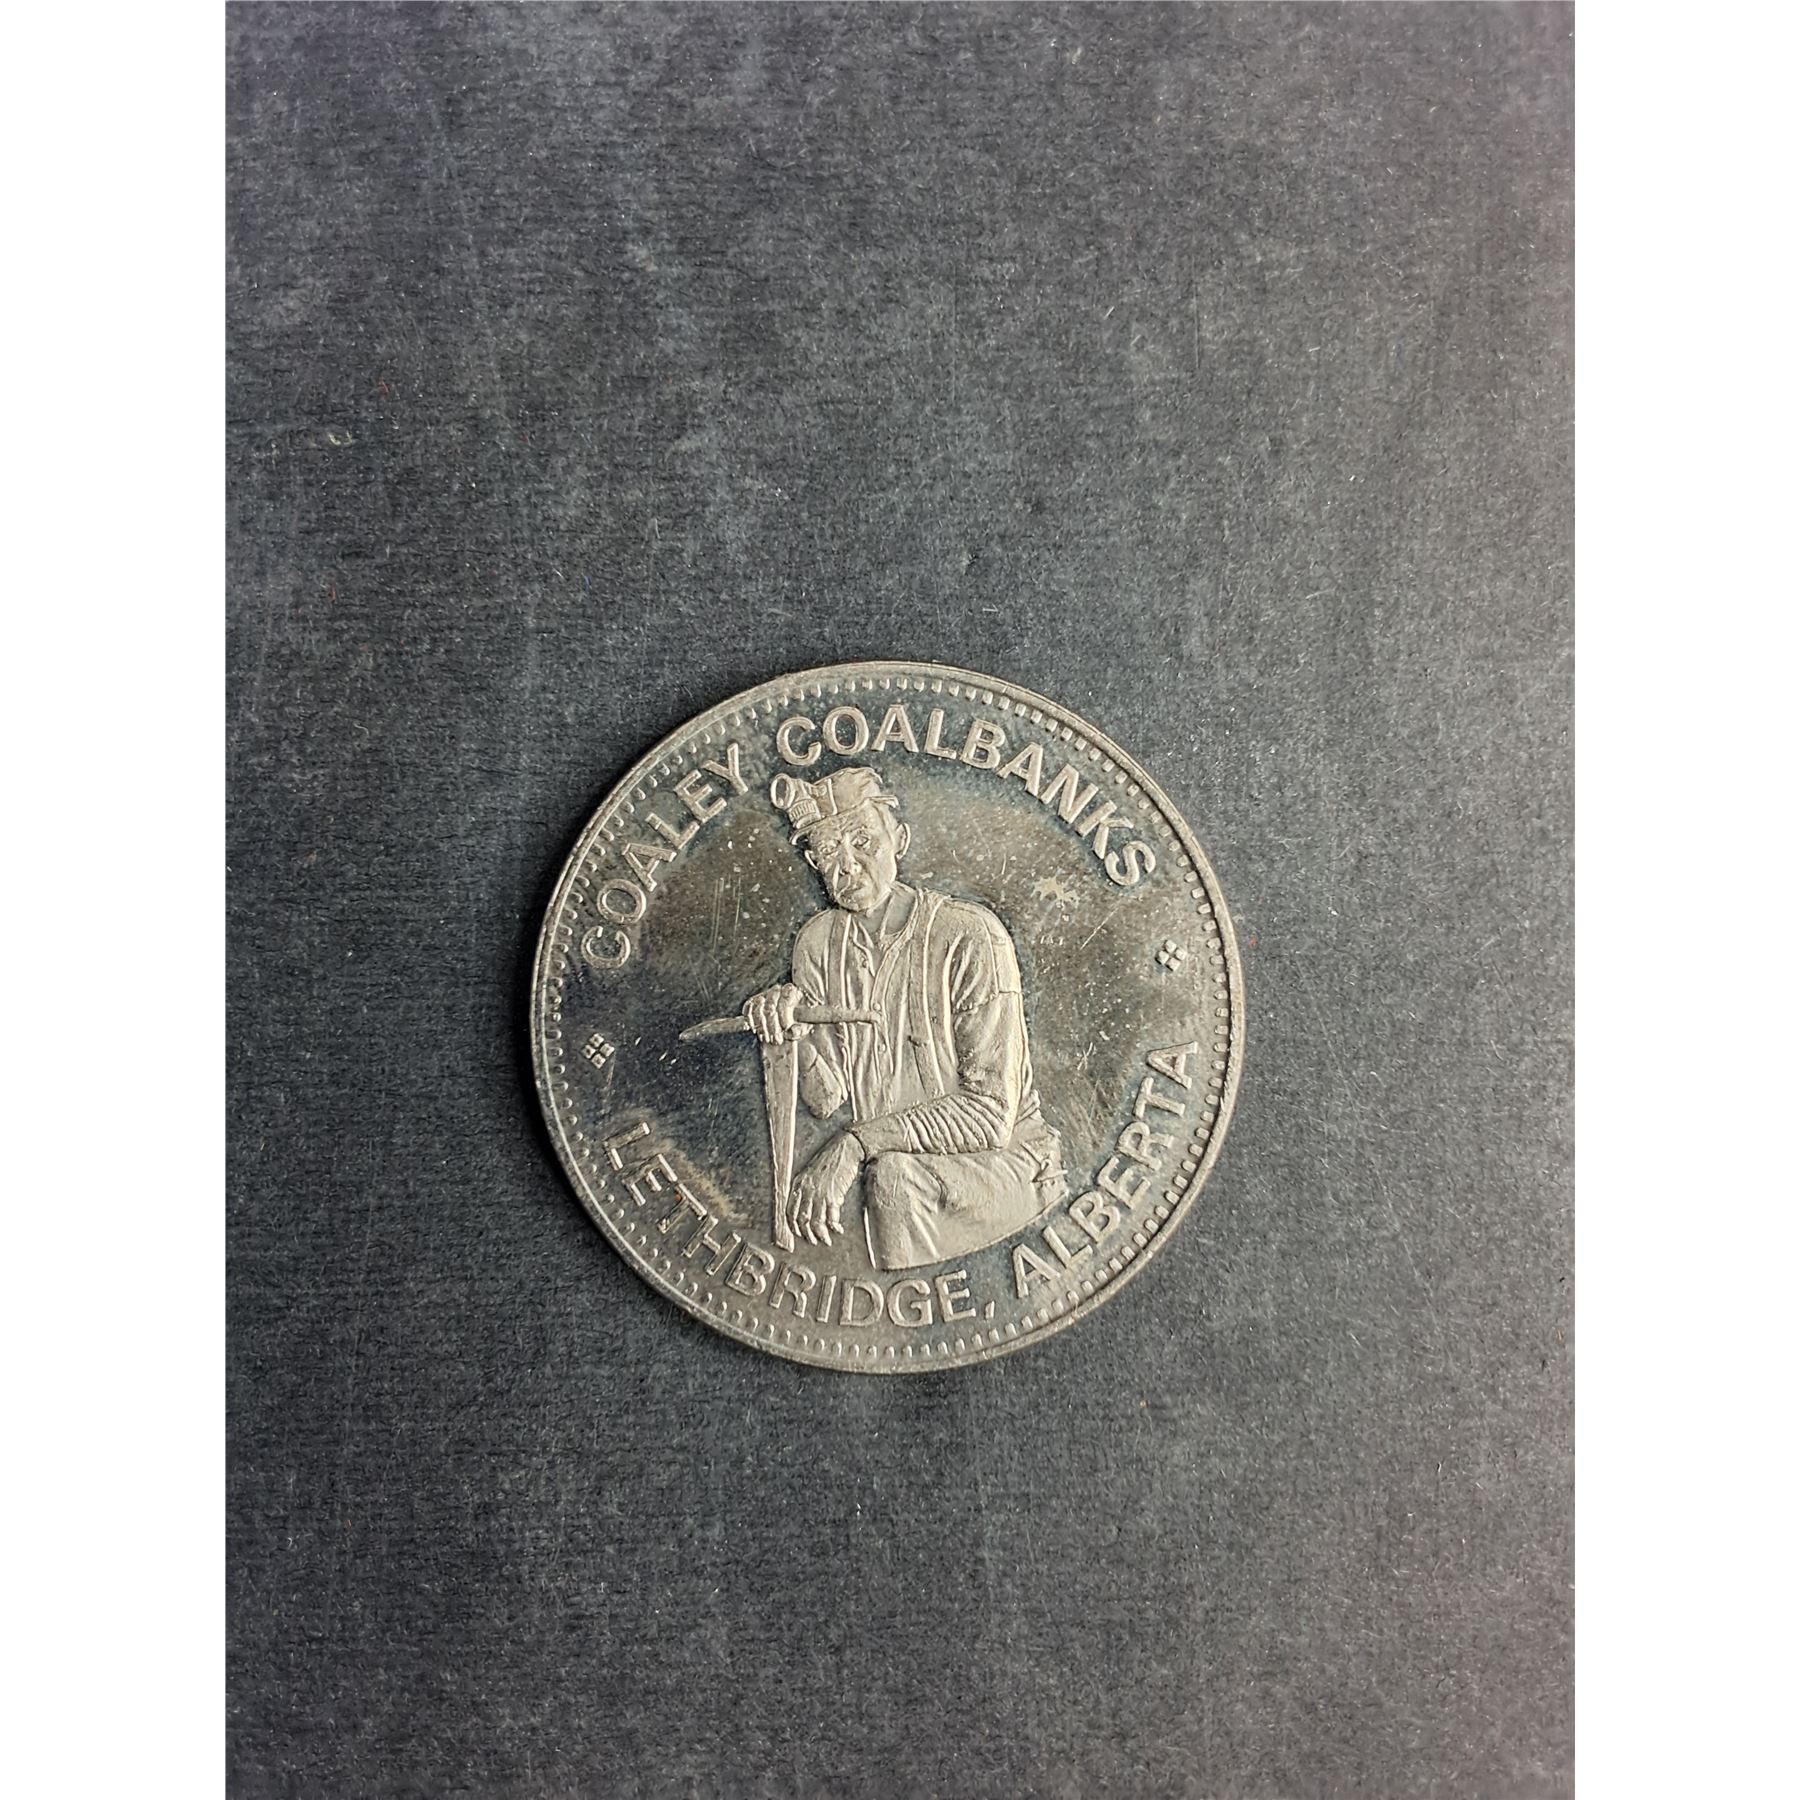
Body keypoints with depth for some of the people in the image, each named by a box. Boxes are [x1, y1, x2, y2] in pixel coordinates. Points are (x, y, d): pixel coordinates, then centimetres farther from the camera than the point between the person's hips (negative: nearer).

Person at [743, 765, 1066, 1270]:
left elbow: (992, 1112, -18)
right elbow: (827, 1101, -2)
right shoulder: (819, 939, 2)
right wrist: (797, 1033, -21)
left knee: (893, 1174, -31)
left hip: (1003, 1158, -4)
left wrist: (858, 1141, -25)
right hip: (884, 1161, 5)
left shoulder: (969, 935, -14)